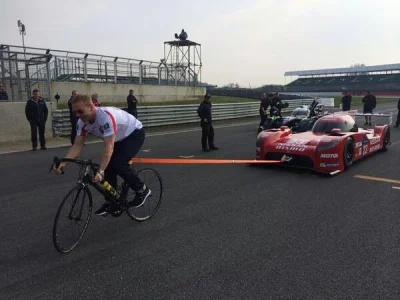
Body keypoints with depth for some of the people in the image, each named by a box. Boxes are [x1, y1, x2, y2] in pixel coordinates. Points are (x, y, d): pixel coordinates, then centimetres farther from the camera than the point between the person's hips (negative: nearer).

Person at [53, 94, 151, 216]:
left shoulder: (106, 116, -39)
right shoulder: (82, 122, -14)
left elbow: (108, 147, -43)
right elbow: (77, 145, -14)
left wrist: (100, 172, -48)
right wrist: (63, 163, -29)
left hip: (135, 133, -8)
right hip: (119, 138, 8)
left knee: (118, 164, -23)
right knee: (108, 166, -3)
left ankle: (142, 190, -2)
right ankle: (111, 202, 13)